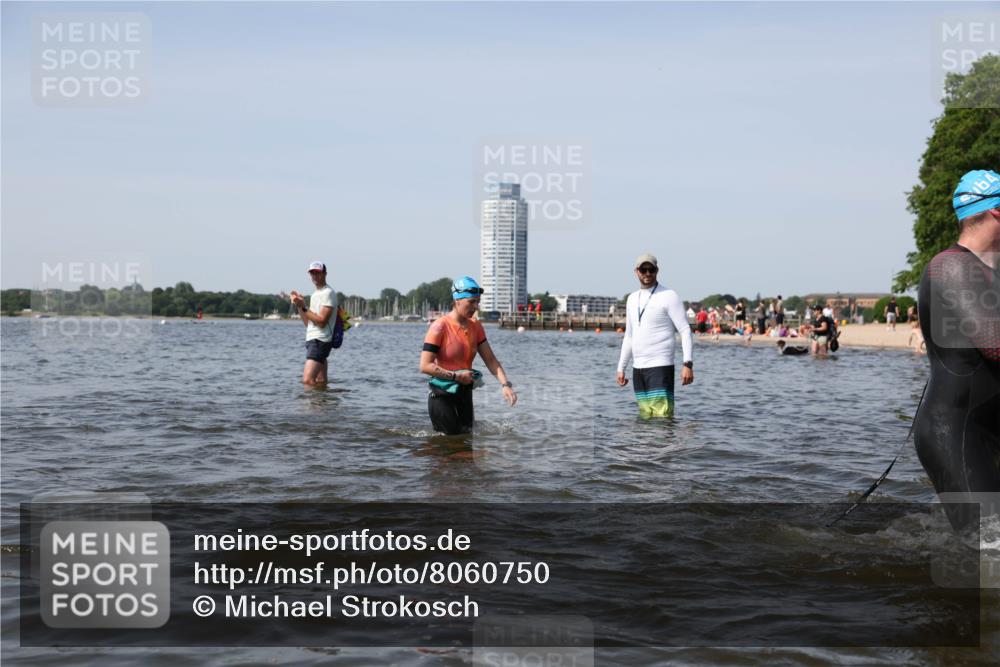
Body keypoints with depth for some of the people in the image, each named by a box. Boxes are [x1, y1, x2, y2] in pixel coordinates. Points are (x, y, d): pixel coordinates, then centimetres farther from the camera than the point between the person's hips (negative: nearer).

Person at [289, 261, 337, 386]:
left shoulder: (328, 293, -9)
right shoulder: (315, 294, 21)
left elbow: (321, 321, -17)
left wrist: (303, 307, -16)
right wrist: (299, 306, 8)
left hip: (320, 341, -9)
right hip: (312, 340, 9)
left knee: (308, 380, -20)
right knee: (320, 382, 8)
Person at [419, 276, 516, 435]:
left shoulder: (476, 327, 7)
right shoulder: (440, 327, -13)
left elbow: (491, 360, 5)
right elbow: (425, 366, -17)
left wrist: (505, 385, -9)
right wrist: (456, 376, -20)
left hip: (465, 393, 7)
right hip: (442, 395, -6)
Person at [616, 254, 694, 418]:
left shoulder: (669, 296, -4)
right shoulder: (632, 299, 16)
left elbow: (685, 331, -9)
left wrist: (688, 364, -19)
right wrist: (621, 368, 18)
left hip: (660, 366, -7)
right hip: (638, 368, 7)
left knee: (662, 417, -14)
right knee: (645, 418, 6)